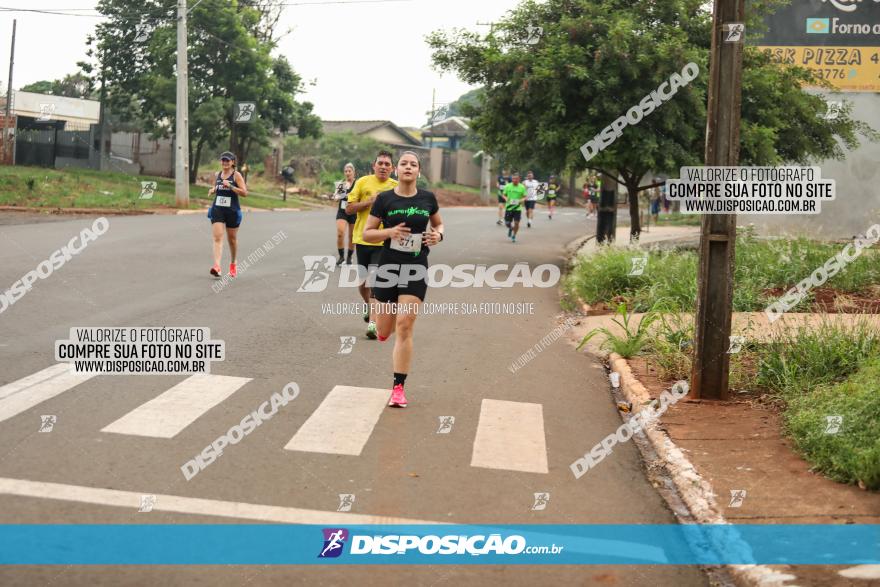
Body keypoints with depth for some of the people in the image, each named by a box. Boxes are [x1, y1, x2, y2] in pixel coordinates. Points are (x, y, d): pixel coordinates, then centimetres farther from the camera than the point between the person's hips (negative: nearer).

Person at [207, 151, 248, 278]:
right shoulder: (217, 175, 10)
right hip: (217, 209, 3)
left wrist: (230, 186, -21)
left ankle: (233, 264, 33)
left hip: (232, 211, -2)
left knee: (232, 239, 12)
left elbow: (244, 193, -11)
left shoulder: (236, 175, -4)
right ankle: (216, 266, -25)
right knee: (217, 238, -13)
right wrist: (212, 190, 4)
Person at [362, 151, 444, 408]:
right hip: (388, 267, 0)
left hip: (416, 269, 0)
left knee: (404, 327, -10)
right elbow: (367, 234, -1)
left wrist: (438, 235, -4)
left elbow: (438, 224, 19)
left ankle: (399, 387, -2)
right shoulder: (384, 199, -4)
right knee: (384, 332, 6)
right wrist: (389, 232, -19)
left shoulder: (427, 199, 1)